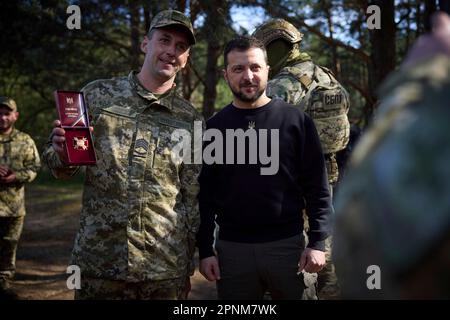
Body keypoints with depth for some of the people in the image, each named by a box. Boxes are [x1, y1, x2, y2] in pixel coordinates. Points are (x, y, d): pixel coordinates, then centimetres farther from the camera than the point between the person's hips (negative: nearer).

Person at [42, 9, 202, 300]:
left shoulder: (191, 120, 3)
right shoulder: (97, 95, 2)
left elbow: (194, 198, 7)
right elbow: (60, 166, 8)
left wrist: (188, 264, 7)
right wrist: (63, 154, -14)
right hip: (97, 260, 0)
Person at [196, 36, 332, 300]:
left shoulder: (296, 120, 0)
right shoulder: (214, 127, 4)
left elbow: (317, 187, -1)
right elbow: (205, 193, 5)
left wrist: (318, 242, -7)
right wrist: (205, 250, 1)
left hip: (288, 245, -1)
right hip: (231, 248, 1)